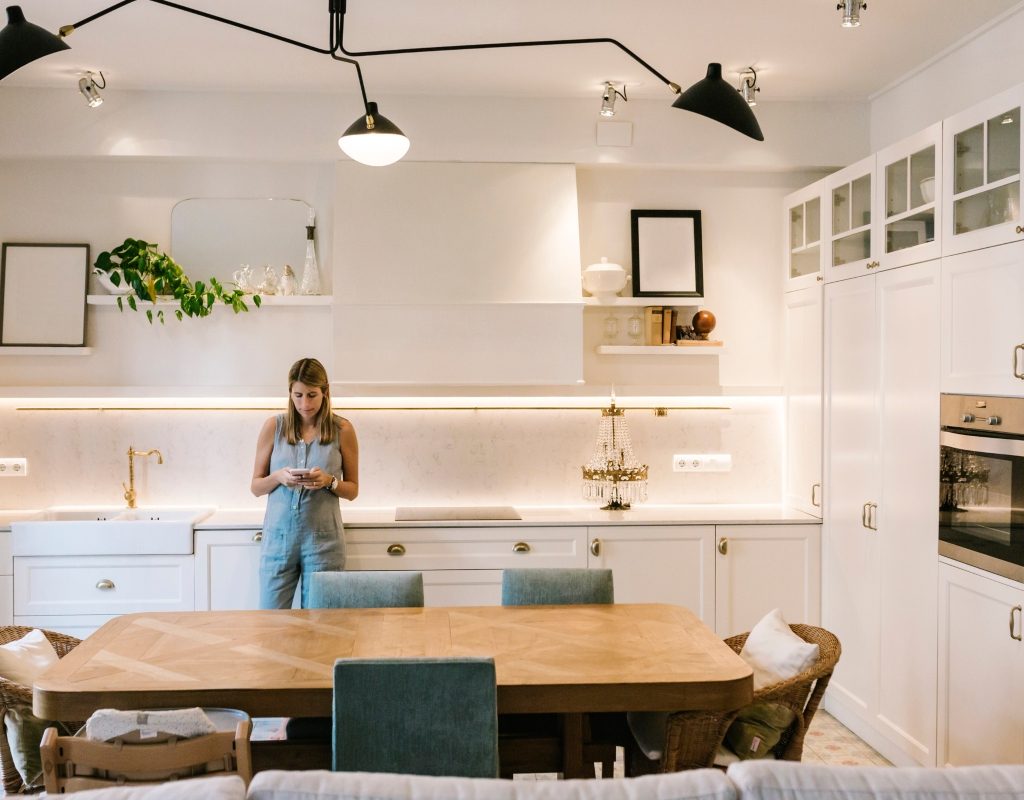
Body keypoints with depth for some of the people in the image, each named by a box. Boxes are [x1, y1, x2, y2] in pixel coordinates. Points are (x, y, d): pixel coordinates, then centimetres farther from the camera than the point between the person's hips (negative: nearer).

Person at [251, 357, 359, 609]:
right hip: (278, 535, 1)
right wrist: (279, 477, -13)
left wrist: (329, 481, -13)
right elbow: (256, 487, 7)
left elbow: (352, 490, 7)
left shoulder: (342, 430, 0)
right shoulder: (273, 427, 1)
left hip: (323, 539, 0)